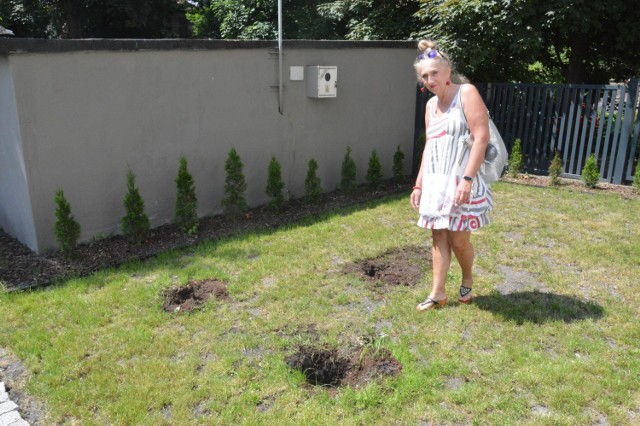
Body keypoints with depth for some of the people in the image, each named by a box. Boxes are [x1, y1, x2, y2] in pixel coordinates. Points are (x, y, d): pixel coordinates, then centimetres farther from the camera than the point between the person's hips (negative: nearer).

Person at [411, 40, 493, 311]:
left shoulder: (466, 93, -7)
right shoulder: (431, 105, 13)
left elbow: (482, 138, -15)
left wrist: (467, 179, -23)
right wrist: (419, 185, 15)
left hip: (460, 180, -6)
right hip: (435, 181, 6)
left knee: (458, 238, 0)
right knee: (438, 237, 7)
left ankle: (468, 280, 27)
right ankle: (438, 293, 15)